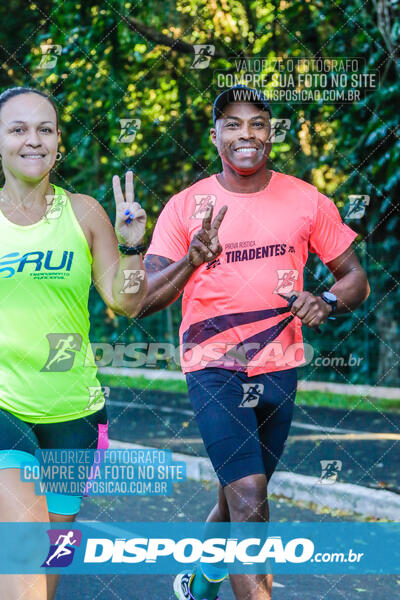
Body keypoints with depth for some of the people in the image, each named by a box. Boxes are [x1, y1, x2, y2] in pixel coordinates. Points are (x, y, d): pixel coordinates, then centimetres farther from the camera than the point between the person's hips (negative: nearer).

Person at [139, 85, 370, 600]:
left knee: (239, 498, 17)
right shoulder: (185, 206, -4)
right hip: (213, 368, -3)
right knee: (249, 503, -18)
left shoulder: (307, 202, 2)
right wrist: (192, 260, -30)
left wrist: (326, 301, -14)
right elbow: (142, 301, -10)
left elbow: (356, 278, 9)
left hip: (280, 369, 4)